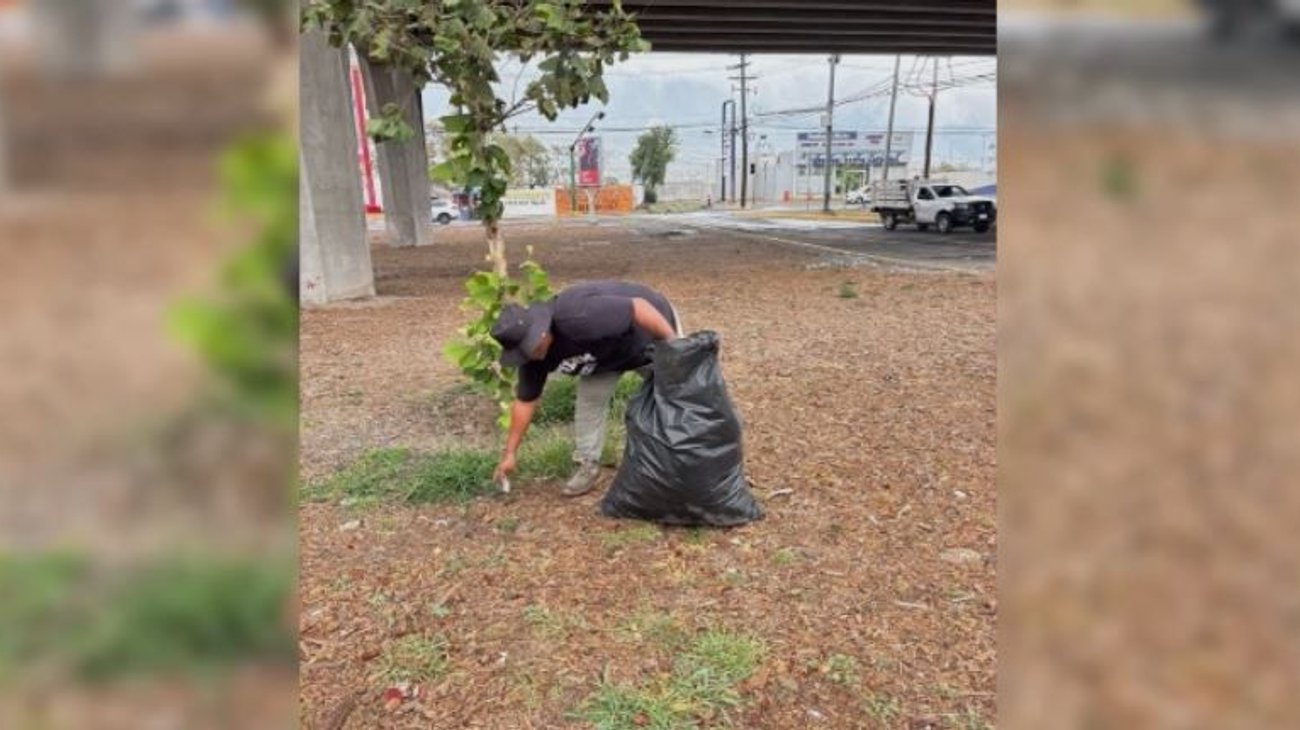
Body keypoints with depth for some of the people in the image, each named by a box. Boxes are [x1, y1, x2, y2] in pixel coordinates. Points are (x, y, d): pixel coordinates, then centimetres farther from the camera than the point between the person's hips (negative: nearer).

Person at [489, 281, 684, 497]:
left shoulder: (577, 318, -44)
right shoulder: (533, 352, -18)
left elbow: (639, 307, -40)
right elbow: (525, 401, -8)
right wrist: (509, 453, -5)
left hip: (652, 331, -6)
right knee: (589, 401, -3)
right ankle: (588, 465, 12)